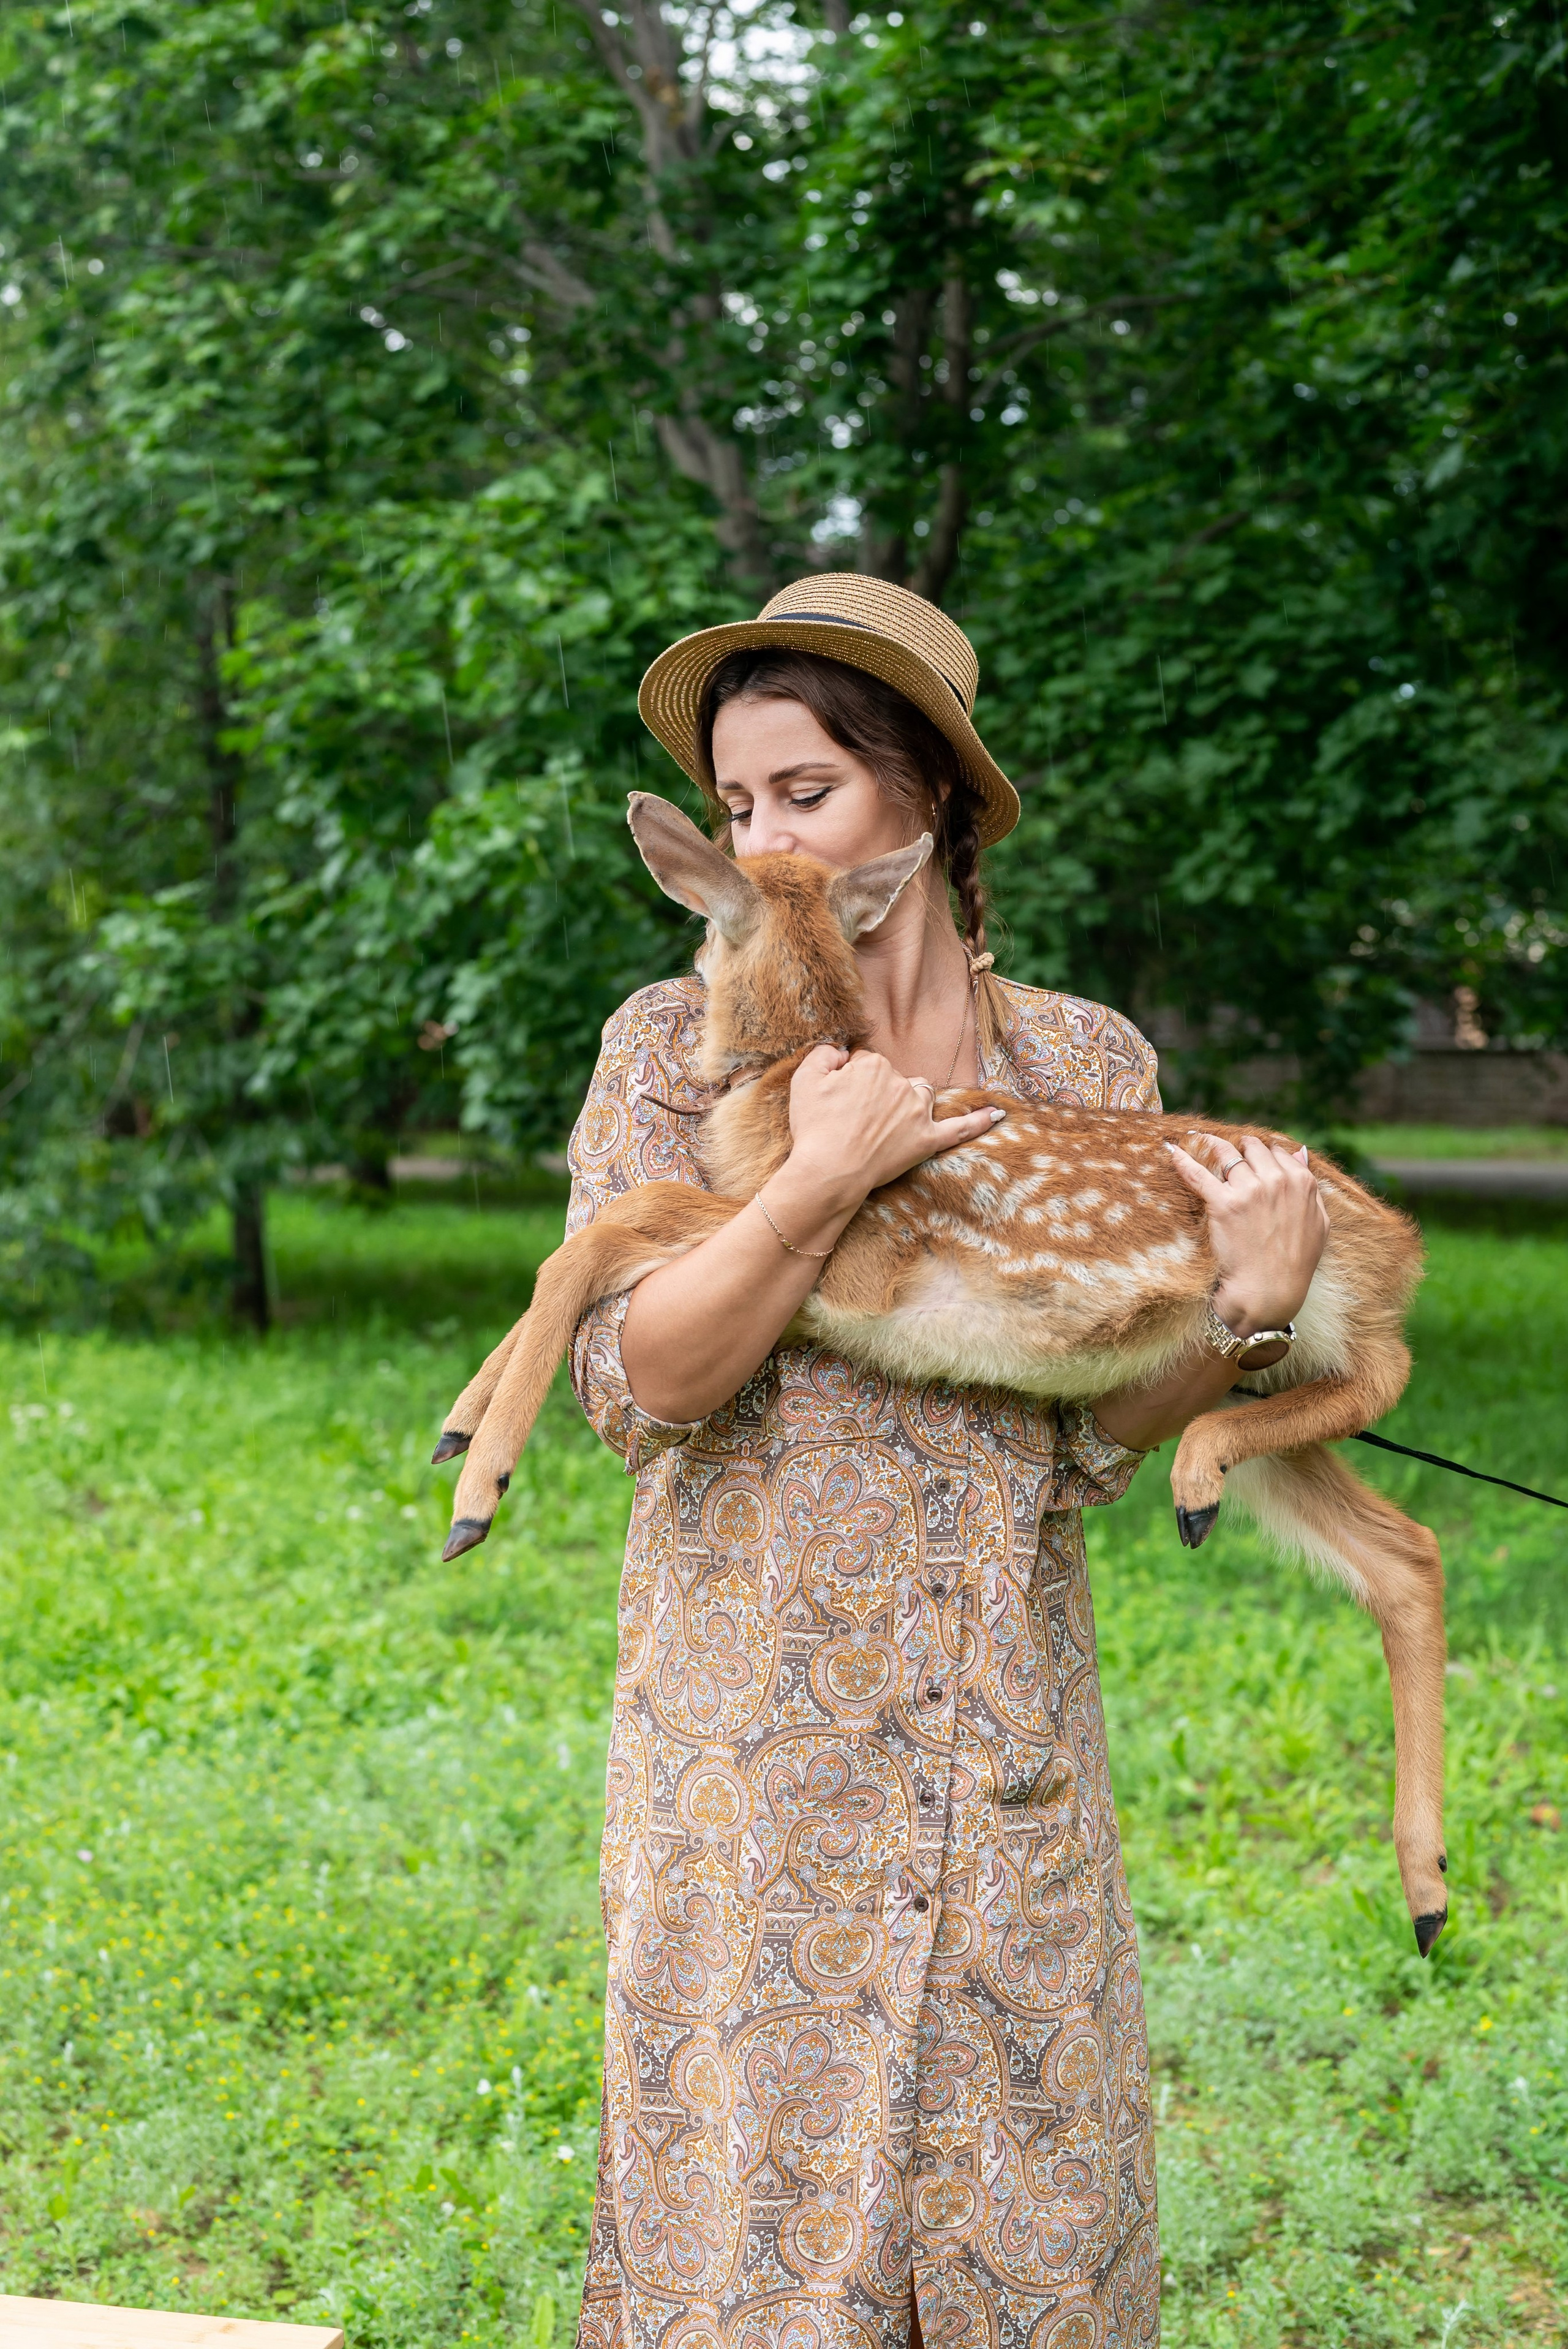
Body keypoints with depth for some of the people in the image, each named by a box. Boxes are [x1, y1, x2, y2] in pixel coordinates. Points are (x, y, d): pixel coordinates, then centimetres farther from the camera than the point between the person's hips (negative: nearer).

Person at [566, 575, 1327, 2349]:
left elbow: (1095, 1433, 3)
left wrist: (1246, 1308, -15)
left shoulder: (1089, 1064, 4)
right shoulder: (677, 1044, -1)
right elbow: (631, 1381, -10)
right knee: (752, 2201, 4)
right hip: (756, 1720, -2)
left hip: (1006, 1730, 2)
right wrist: (819, 1185, -20)